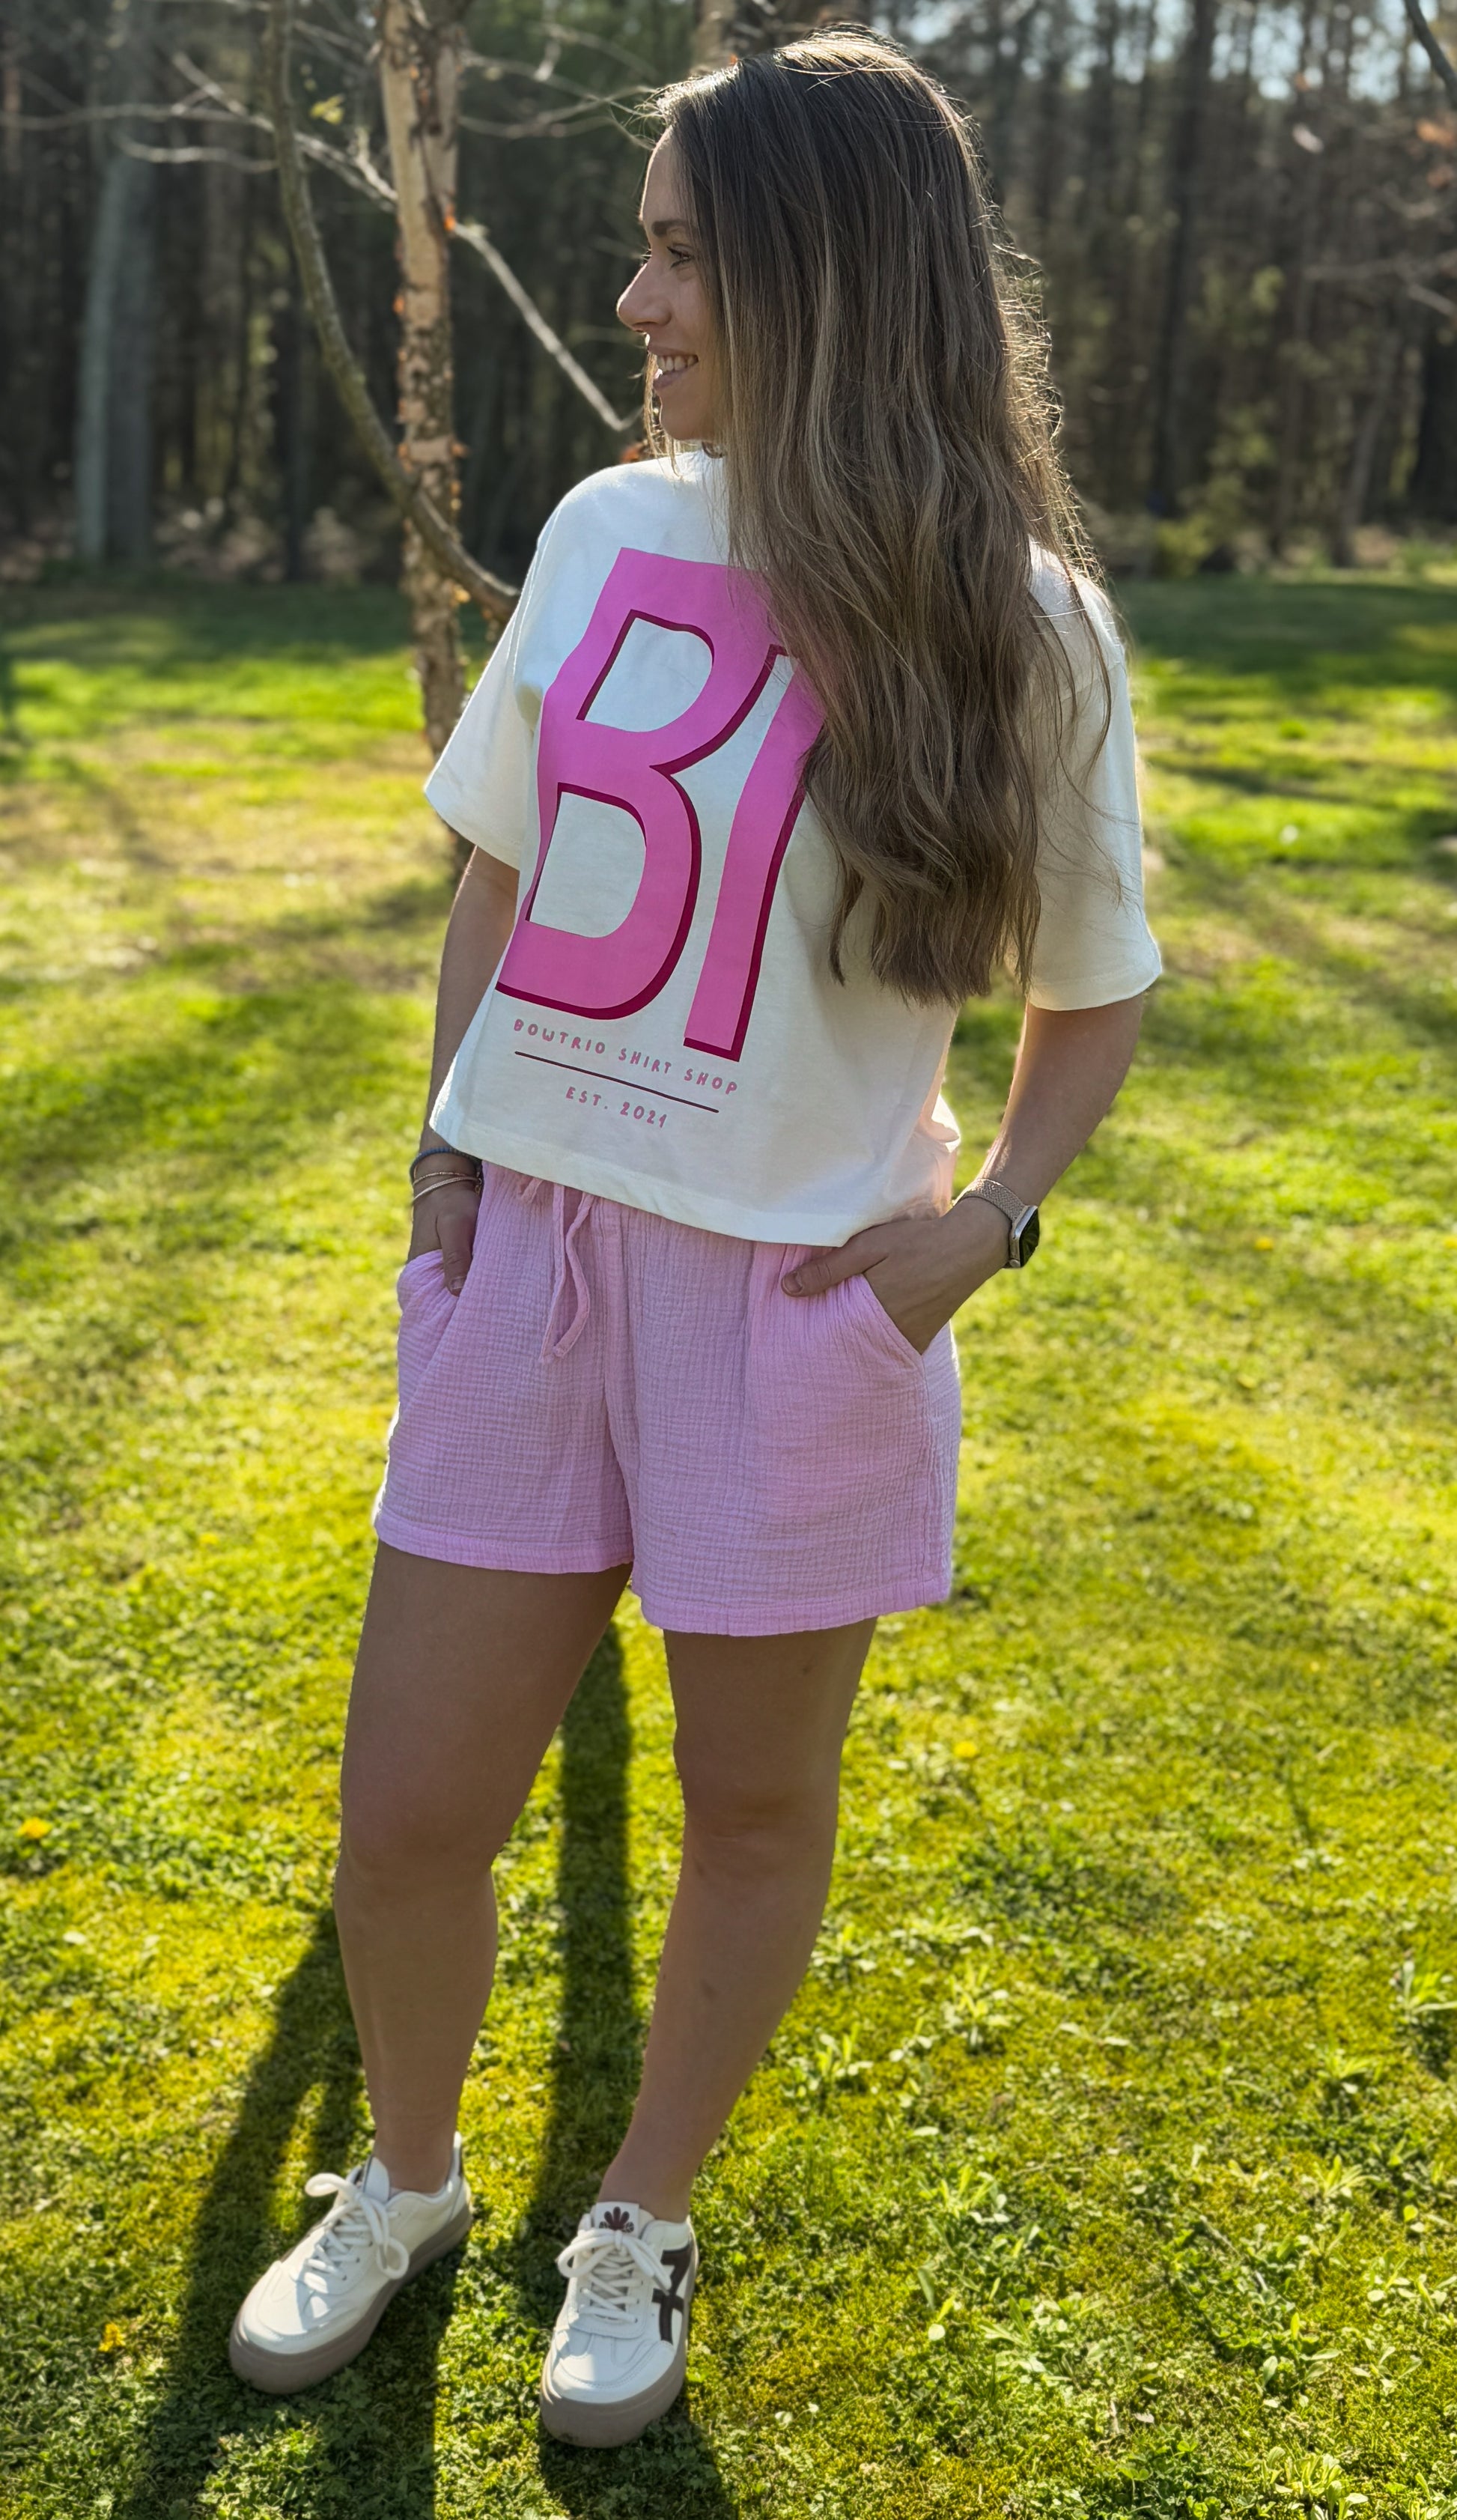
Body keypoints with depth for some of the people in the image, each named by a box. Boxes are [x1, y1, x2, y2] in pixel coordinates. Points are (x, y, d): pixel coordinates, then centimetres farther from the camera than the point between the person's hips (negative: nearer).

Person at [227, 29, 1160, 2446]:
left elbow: (1093, 987, 3)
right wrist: (450, 1140, 6)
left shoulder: (1021, 626, -8)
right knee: (407, 1824, 9)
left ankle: (645, 2223, 40)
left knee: (753, 1812, 13)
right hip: (530, 1251, 3)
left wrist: (986, 1227, -10)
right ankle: (406, 2186, 39)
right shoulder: (605, 530, 2)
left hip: (801, 1298, -3)